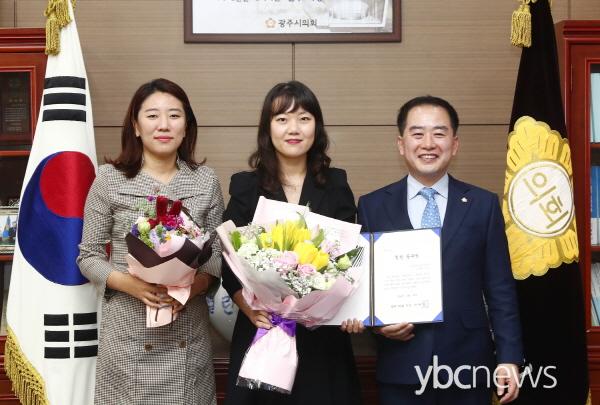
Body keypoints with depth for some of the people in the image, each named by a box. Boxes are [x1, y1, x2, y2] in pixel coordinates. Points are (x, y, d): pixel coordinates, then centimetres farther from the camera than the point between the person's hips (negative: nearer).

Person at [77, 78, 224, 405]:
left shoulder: (205, 181, 1)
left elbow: (217, 255, 6)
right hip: (127, 332, -1)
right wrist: (128, 283, -16)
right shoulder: (109, 179, -4)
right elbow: (88, 256, 0)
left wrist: (197, 283, -14)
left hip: (188, 333, 2)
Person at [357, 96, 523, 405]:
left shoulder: (483, 204, 4)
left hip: (468, 364, 1)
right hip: (401, 368, 0)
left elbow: (500, 289, 2)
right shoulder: (373, 206, 4)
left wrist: (509, 358, -2)